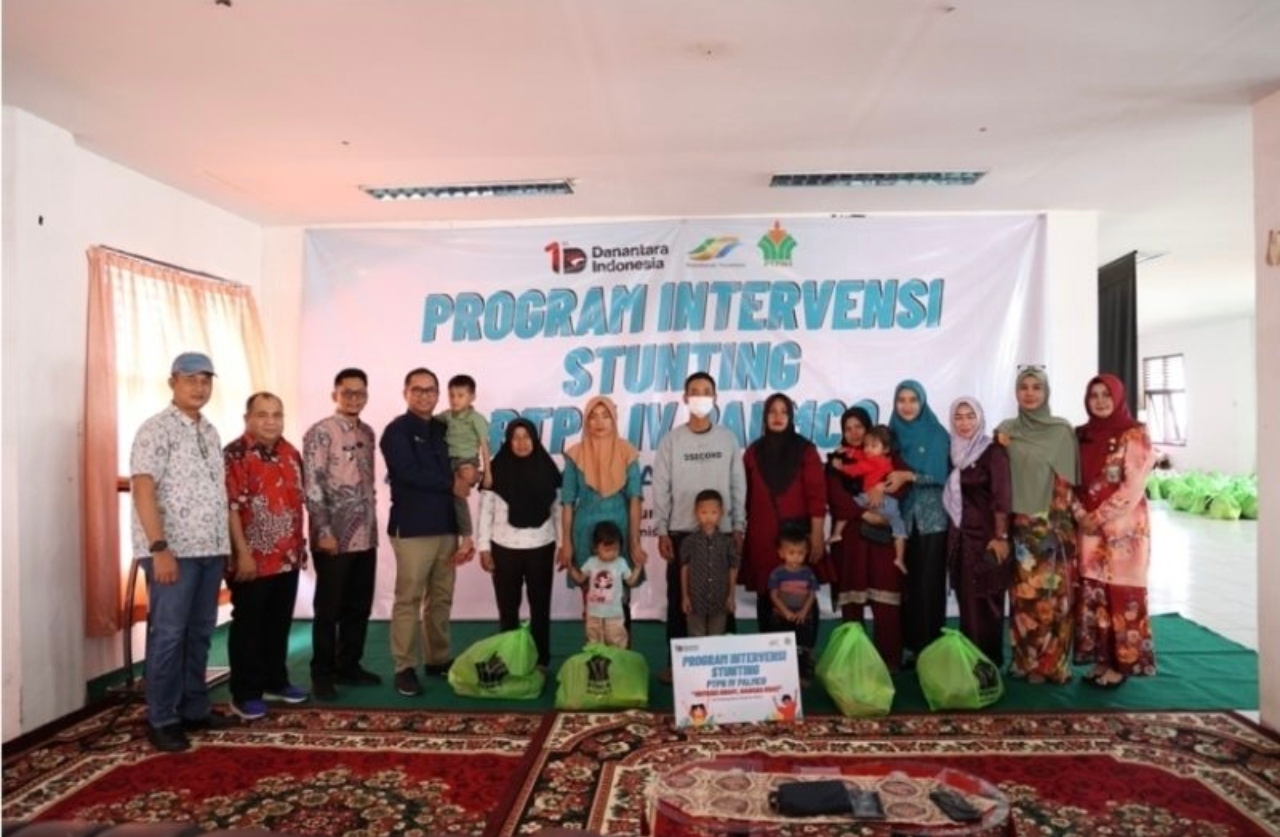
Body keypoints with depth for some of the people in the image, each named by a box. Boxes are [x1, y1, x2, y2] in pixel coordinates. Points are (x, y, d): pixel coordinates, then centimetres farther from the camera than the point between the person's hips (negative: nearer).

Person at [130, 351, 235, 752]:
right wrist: (159, 548, -21)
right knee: (168, 634, 0)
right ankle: (161, 720, 10)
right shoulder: (156, 429, -8)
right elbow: (143, 490, -15)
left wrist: (226, 544, 15)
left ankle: (194, 708, 23)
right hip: (174, 551, -7)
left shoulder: (210, 432, 15)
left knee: (200, 633, 12)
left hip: (210, 549, 7)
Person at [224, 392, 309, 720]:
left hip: (288, 557, 7)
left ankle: (275, 681, 29)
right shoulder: (235, 455, -12)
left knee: (279, 623, 16)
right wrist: (243, 553, -20)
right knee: (248, 625, 4)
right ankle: (244, 693, 14)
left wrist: (300, 543, 15)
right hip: (253, 559, -7)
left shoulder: (291, 453, 10)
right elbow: (230, 507, -17)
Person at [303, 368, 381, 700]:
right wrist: (324, 531, -17)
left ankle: (348, 666, 26)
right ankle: (322, 674, 16)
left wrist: (371, 522, 14)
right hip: (334, 538, -6)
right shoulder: (320, 432, -8)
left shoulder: (367, 433, 12)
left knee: (359, 607, 12)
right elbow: (312, 486, -13)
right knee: (329, 608, 4)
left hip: (365, 536, 6)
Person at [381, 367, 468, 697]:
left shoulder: (441, 430, 15)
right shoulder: (397, 431, -5)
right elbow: (409, 473, -18)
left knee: (441, 598, 12)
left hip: (445, 526, 7)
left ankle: (438, 659, 23)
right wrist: (451, 483, -9)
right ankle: (404, 668, 7)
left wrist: (466, 474, -3)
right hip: (412, 528, -6)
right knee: (409, 600, -2)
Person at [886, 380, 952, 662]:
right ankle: (912, 646, 12)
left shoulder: (937, 434, -2)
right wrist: (878, 485, -14)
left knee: (929, 583, -4)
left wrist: (908, 476, -22)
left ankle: (932, 648, 5)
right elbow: (883, 469, 7)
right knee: (908, 583, 4)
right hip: (903, 517, 3)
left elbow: (940, 475, -9)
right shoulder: (892, 434, 9)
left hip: (932, 518, -3)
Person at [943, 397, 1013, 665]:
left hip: (987, 537, -5)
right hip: (960, 537, 6)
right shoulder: (955, 453, 10)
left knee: (987, 601, 0)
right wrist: (954, 533, 10)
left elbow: (1001, 497, -12)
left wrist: (1001, 536, -16)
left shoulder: (993, 452, -7)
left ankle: (990, 661, 11)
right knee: (966, 600, 8)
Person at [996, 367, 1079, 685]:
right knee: (1024, 594, 3)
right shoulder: (1005, 431, 8)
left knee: (1054, 593, -2)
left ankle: (1053, 662, 9)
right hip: (1021, 525, 2)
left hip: (1054, 524, -2)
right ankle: (1025, 660, 14)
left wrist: (1066, 520, -7)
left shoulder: (1063, 430, 1)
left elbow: (1070, 480, -1)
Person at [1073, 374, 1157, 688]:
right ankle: (1101, 660, 18)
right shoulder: (1082, 435, 10)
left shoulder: (1134, 435, -6)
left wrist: (1098, 517, -13)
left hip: (1123, 528, -5)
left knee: (1122, 594, 0)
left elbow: (1133, 487, -12)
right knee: (1092, 594, 7)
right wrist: (1080, 514, -6)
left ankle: (1123, 663, 10)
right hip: (1088, 528, 5)